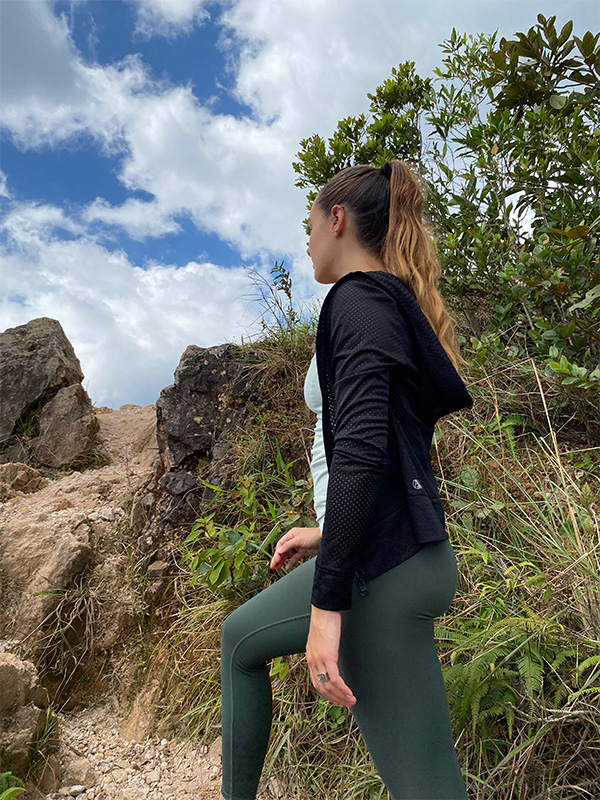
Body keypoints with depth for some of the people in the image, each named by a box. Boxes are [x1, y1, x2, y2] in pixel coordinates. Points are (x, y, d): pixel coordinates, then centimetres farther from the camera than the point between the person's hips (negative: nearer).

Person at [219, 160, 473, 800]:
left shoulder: (360, 299, -10)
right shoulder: (402, 307, 19)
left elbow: (362, 452, -23)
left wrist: (327, 601, -22)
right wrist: (325, 534, 24)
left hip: (383, 564, -10)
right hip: (396, 548, 10)